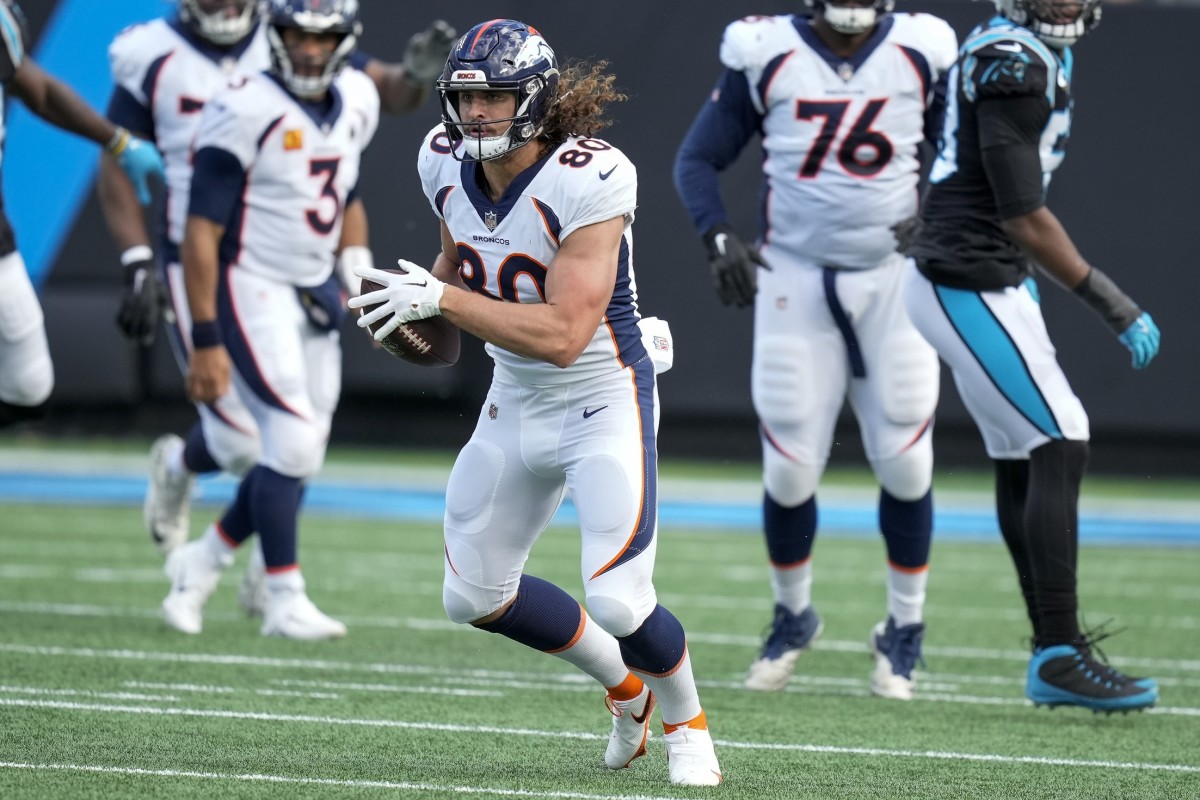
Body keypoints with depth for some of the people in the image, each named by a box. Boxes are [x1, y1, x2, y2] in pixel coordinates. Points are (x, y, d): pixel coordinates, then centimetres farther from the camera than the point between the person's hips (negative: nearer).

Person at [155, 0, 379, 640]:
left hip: (312, 296, 7)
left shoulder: (356, 102, 4)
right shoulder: (247, 111, -18)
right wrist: (205, 340, -19)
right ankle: (284, 600, -4)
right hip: (251, 291, -7)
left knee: (299, 459, 7)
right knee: (293, 442, -15)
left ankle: (200, 563, 25)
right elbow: (201, 232, -17)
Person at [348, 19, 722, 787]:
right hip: (516, 404, 8)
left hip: (604, 403, -8)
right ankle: (625, 686, 37)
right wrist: (427, 298, -3)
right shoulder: (448, 162, -6)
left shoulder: (588, 181, -27)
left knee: (617, 602, -18)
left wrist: (441, 300, -29)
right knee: (474, 594, 14)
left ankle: (687, 723, 14)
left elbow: (562, 336, -32)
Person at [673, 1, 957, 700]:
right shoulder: (767, 56, -4)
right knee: (791, 467, -2)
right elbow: (698, 159, 2)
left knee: (905, 461, -2)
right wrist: (719, 237, -15)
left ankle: (905, 629, 18)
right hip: (795, 281, -1)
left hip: (893, 281, 1)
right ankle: (794, 617, 24)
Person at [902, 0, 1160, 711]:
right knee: (1060, 447, -9)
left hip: (993, 282, 10)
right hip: (970, 286, -10)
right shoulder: (1016, 66, -20)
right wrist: (1114, 305, -14)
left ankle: (1054, 652, 16)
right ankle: (1061, 654, -9)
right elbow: (1026, 220, -19)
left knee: (1022, 462, 11)